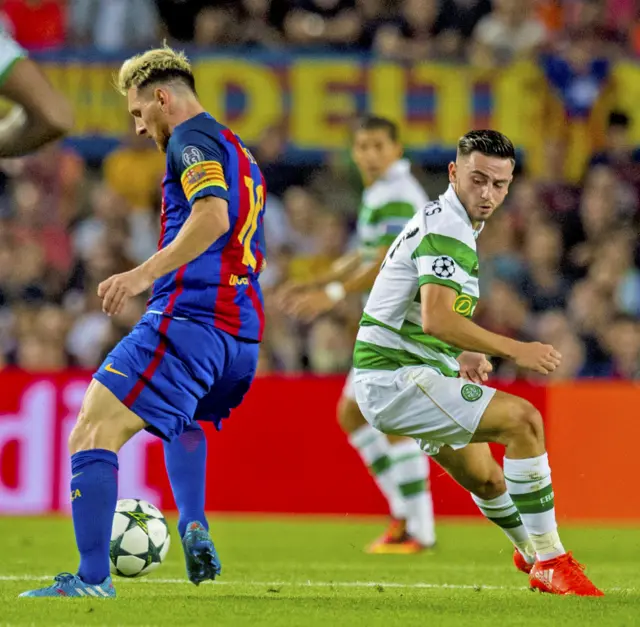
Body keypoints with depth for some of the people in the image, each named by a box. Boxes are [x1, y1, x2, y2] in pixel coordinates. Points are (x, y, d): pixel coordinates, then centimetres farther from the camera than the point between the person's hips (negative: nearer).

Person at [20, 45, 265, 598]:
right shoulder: (242, 156, 25)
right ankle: (195, 531, 16)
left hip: (189, 319, -10)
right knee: (181, 418, 37)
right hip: (243, 333, 10)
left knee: (93, 433, -12)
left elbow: (213, 215, -22)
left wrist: (144, 273, -29)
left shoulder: (191, 139, -3)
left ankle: (93, 579, -23)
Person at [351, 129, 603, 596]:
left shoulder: (441, 222, 17)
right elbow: (436, 318, -31)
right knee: (524, 419, -22)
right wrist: (515, 349, -33)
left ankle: (531, 549, 53)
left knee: (486, 478, 27)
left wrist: (462, 355, 22)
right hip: (396, 378, -11)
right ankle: (549, 562, -21)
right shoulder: (446, 229, -17)